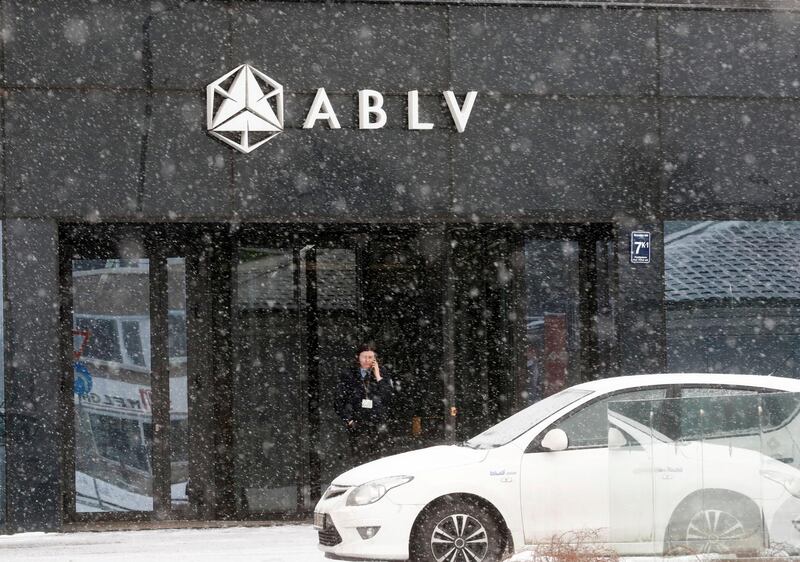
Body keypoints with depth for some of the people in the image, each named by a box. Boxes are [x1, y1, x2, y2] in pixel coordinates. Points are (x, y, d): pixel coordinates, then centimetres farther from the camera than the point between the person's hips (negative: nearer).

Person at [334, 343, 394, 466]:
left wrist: (378, 377, -6)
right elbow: (339, 402, 8)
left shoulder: (382, 374, 10)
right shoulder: (348, 376, 6)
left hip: (378, 427, 1)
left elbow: (388, 397, -3)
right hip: (358, 427, -1)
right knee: (359, 461, -8)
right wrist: (348, 420, -1)